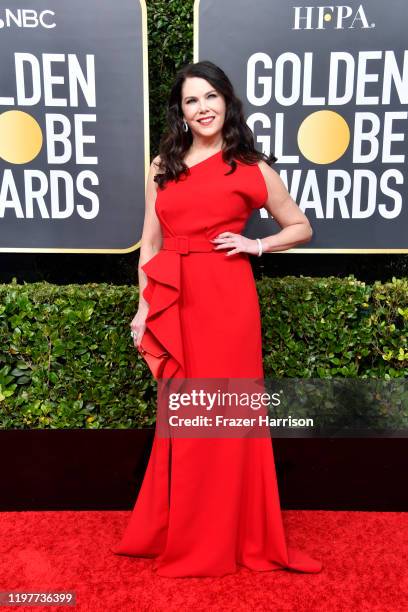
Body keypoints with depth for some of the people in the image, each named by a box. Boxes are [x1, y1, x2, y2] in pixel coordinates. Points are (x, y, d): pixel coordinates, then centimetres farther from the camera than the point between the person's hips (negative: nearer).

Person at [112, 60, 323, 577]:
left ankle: (225, 538, 25)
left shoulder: (250, 166, 4)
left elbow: (301, 228, 11)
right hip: (173, 300, 3)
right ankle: (179, 534, 31)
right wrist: (144, 307, 4)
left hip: (226, 297, -3)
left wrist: (256, 245, -5)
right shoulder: (161, 167, 13)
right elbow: (150, 243, 12)